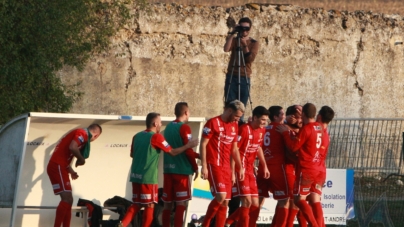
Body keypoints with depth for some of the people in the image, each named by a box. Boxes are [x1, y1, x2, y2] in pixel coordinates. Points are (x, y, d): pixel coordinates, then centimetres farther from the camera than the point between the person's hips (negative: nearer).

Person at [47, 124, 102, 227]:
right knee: (66, 198, -16)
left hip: (57, 166, 10)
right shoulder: (83, 133, -7)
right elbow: (72, 147, -25)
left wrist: (71, 171, 23)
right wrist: (81, 159, -10)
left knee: (68, 200, 9)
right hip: (57, 166, -10)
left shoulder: (78, 133, 23)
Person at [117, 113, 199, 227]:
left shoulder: (137, 136, 9)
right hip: (149, 178, -7)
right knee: (149, 205, 3)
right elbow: (172, 152, -8)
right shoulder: (156, 137, -11)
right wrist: (188, 145, 1)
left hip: (136, 176, 7)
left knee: (136, 204, 13)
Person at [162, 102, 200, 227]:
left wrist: (196, 155, 23)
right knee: (181, 203, -4)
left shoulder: (168, 127, 12)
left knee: (167, 203, 9)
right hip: (181, 170, -7)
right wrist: (195, 167, -3)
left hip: (168, 169, 7)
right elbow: (188, 151, -14)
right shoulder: (184, 128, -10)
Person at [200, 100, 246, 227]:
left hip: (226, 167, 8)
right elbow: (203, 145, -10)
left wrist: (240, 167, 16)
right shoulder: (213, 123, -8)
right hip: (214, 165, -8)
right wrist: (204, 166, -16)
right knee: (220, 196, -20)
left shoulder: (234, 126, 14)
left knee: (225, 202, 4)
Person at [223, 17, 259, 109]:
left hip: (245, 78, 0)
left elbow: (250, 59, -8)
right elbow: (226, 49, -13)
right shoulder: (234, 40, 8)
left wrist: (245, 45, -13)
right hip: (231, 77, 0)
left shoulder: (254, 43, 6)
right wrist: (232, 34, -14)